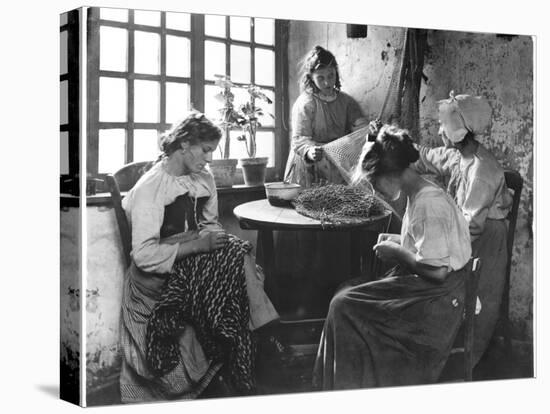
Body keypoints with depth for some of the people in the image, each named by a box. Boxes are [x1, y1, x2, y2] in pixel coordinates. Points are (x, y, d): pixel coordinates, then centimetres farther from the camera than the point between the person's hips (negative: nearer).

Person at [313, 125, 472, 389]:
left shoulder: (429, 203, -23)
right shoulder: (418, 195, 8)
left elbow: (437, 270, -25)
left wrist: (398, 253, -12)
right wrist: (398, 242, 8)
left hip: (434, 302, -10)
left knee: (344, 307, -10)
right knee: (344, 301, 1)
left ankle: (351, 386, 7)